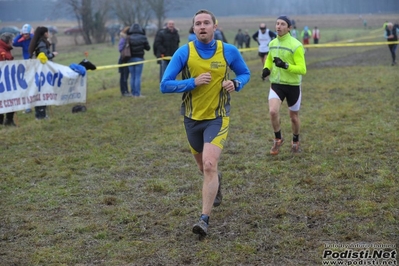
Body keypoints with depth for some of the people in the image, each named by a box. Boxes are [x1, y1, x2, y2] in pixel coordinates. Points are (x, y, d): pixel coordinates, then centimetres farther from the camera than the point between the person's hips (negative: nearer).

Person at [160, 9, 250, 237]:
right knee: (204, 166, 19)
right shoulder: (184, 53, -8)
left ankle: (205, 219, -13)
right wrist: (193, 82, -23)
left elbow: (245, 73, 10)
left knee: (209, 166, -19)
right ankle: (216, 185, 55)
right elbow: (165, 85, -10)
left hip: (218, 117, -2)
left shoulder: (229, 51, -6)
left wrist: (235, 84, -13)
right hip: (193, 118, 2)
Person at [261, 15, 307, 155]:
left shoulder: (296, 45, -15)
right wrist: (267, 69, 2)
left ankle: (295, 142, 38)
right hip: (276, 84, 3)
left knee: (294, 117, 12)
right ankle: (278, 139, 5)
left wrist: (285, 66, -31)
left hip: (292, 86, -3)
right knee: (273, 111, -19)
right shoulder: (272, 44, 4)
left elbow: (302, 69, -18)